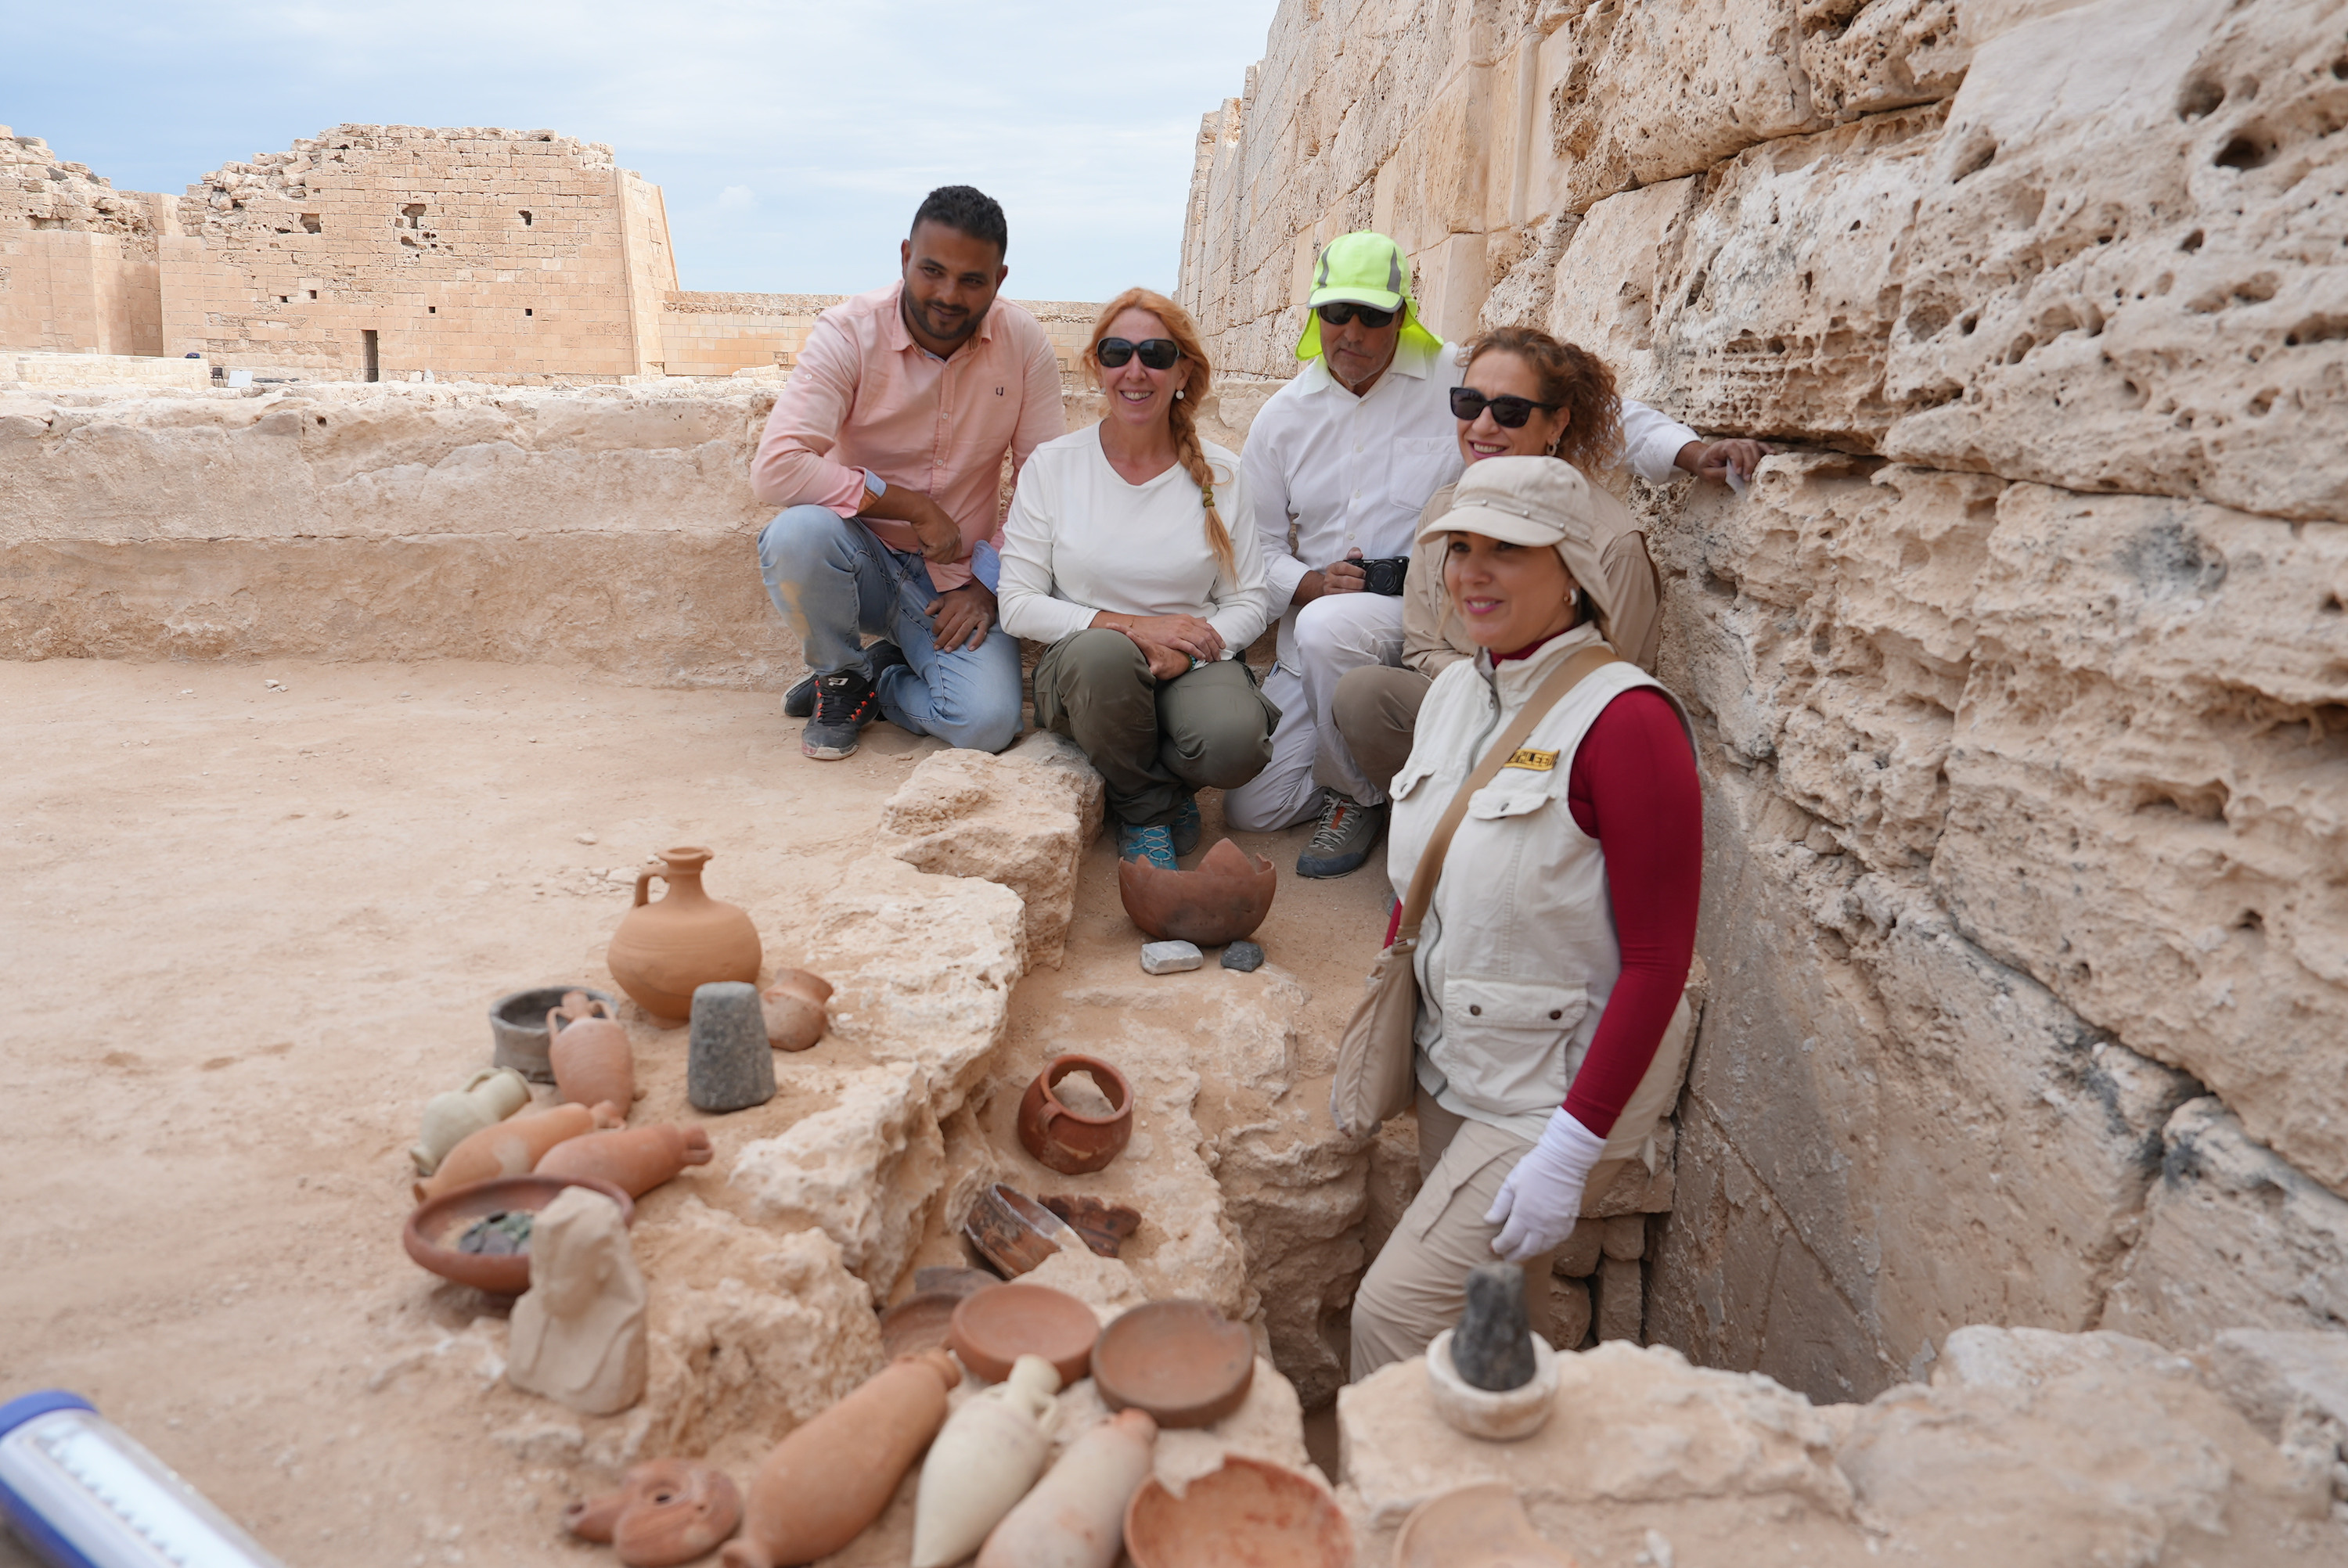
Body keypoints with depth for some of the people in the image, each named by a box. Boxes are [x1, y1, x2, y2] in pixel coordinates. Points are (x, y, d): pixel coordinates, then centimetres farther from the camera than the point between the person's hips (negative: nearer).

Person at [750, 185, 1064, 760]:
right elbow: (774, 470, -25)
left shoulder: (1023, 342, -5)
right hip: (862, 557, 0)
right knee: (797, 534, -35)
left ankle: (879, 679, 10)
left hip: (956, 580, 1)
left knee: (988, 723, -25)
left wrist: (987, 583, -11)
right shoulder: (848, 332, -13)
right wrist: (913, 506, -24)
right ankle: (840, 674, -2)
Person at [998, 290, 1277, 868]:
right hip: (1085, 667, 0)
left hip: (1191, 664, 1)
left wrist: (1183, 652, -17)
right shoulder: (1053, 466, -1)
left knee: (1235, 743, -33)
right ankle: (1144, 809, -7)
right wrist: (1130, 626, -15)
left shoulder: (1222, 474, 2)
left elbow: (1247, 604, 3)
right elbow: (1018, 606, -3)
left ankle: (1160, 778, 7)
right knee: (1104, 653, -37)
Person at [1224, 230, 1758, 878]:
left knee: (1328, 627, -39)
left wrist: (1690, 450, -20)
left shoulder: (1457, 379, -3)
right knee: (1253, 807, -2)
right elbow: (1258, 539, 9)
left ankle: (1359, 798, -12)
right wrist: (1308, 582, -12)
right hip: (1309, 637, 5)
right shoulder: (1283, 415, 8)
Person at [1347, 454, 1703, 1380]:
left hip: (1563, 1082, -7)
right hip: (1453, 1065, 7)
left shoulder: (1624, 720, -21)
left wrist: (1572, 1148, -20)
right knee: (1484, 1326, 17)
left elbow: (1657, 961, -20)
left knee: (1396, 1309, -8)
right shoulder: (1453, 691, 4)